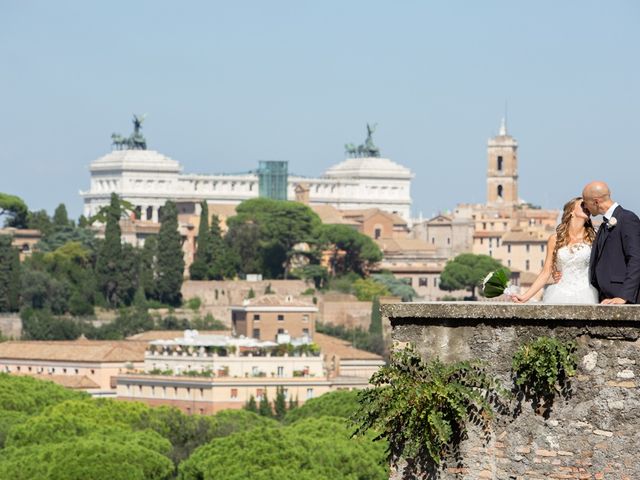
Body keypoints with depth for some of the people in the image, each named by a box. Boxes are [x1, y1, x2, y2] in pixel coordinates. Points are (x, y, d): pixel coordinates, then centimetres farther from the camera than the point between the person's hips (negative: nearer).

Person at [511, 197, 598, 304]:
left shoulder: (592, 237, 7)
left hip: (585, 296, -1)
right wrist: (525, 296, 3)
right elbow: (546, 273, 10)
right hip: (560, 294, 1)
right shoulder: (555, 239, 9)